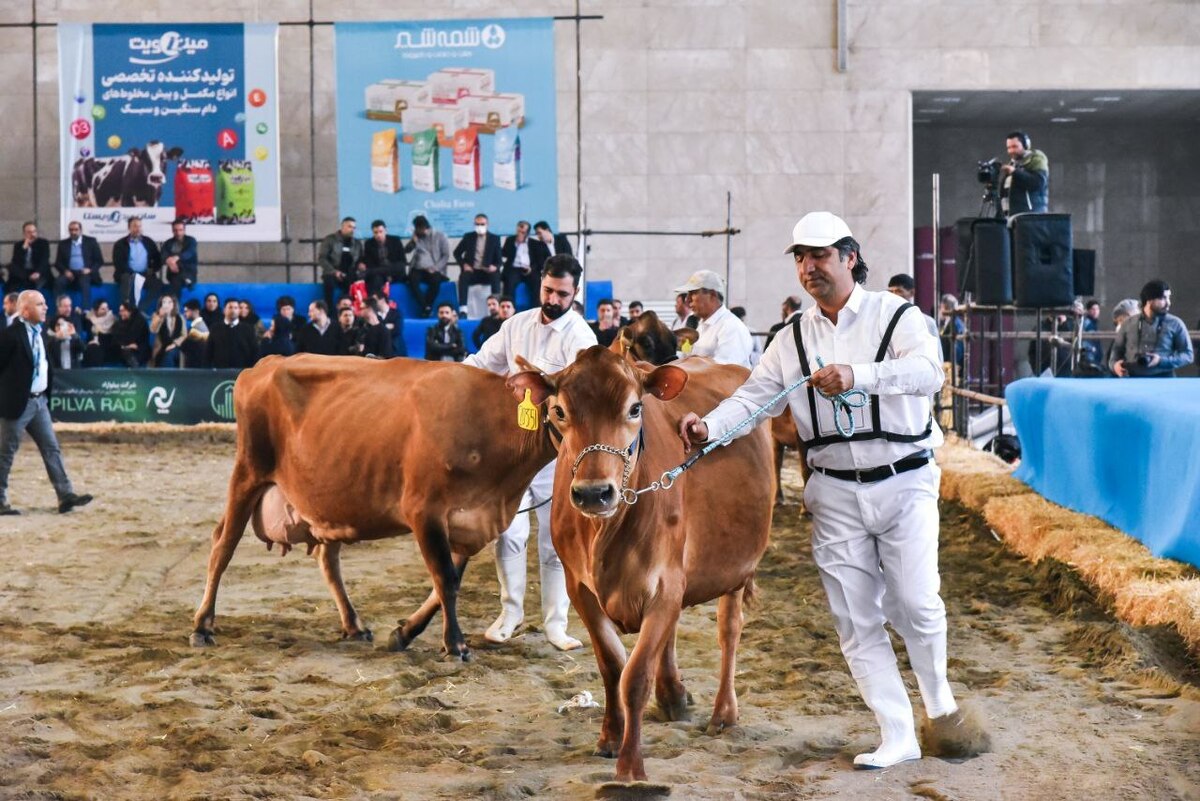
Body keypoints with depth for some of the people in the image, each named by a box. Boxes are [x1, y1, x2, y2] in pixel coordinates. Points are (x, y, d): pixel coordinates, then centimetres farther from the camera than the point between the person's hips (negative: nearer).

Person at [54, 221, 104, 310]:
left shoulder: (91, 241, 10)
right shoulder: (63, 243, 15)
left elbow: (99, 261, 6)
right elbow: (58, 262, 11)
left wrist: (90, 270, -12)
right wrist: (65, 271, -10)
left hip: (85, 273, -2)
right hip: (70, 273, 2)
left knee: (84, 282, -37)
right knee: (58, 281, -30)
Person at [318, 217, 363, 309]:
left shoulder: (357, 243, 16)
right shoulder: (330, 240, 5)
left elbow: (360, 260, 22)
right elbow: (321, 258, -2)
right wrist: (334, 271, -16)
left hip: (349, 276, 3)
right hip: (332, 274, -3)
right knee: (329, 281, -38)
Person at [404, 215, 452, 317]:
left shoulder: (440, 236, 7)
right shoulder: (417, 237, 18)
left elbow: (446, 256, 1)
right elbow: (406, 250, 9)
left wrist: (435, 268, -12)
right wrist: (414, 240, -9)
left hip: (434, 270, -2)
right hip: (419, 269, 2)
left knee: (435, 280, -37)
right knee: (413, 279, -32)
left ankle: (428, 307, -28)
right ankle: (425, 308, -32)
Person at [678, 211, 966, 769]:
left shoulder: (895, 315, -4)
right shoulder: (793, 339, 8)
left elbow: (929, 371, -22)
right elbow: (754, 396, -1)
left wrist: (858, 374, -38)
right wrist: (709, 425, -22)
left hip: (904, 482, -3)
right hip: (836, 493, 4)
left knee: (916, 605, -7)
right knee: (855, 620, 2)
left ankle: (939, 698, 24)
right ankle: (898, 737, 12)